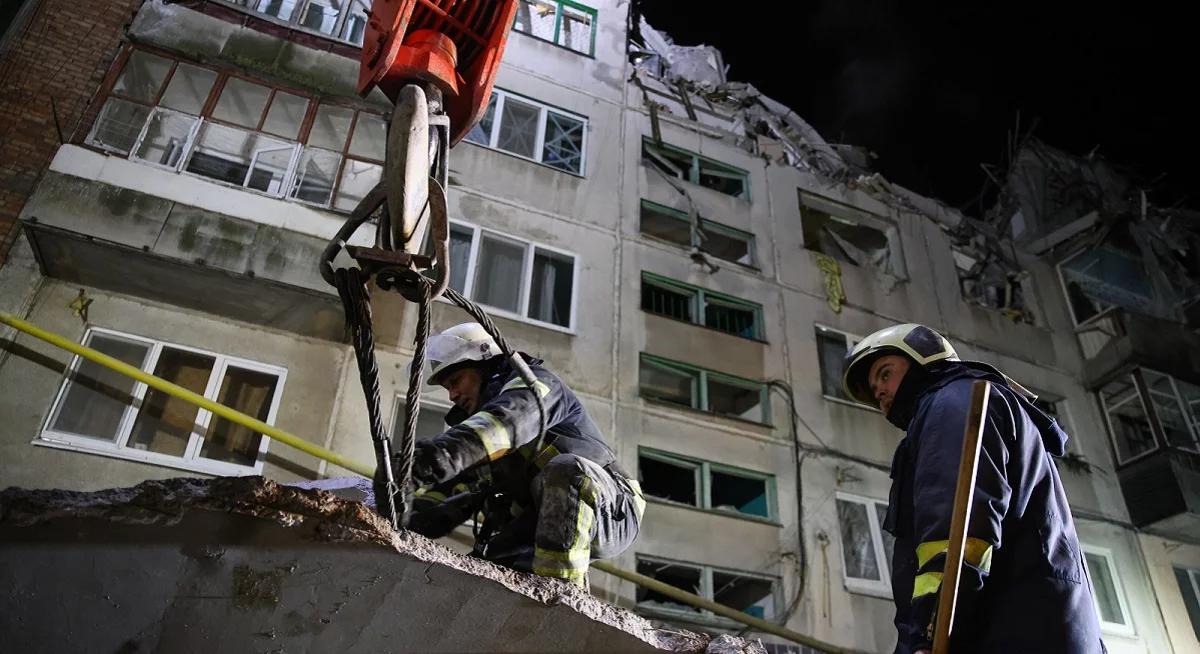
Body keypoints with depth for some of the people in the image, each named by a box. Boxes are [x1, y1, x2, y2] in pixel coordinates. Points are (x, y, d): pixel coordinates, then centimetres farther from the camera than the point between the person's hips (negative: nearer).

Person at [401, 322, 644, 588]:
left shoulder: (534, 383, -4)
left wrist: (451, 448, -49)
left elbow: (512, 419, -30)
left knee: (565, 468, -35)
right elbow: (453, 489, 7)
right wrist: (410, 528, -12)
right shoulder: (475, 420, 20)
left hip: (610, 514, -7)